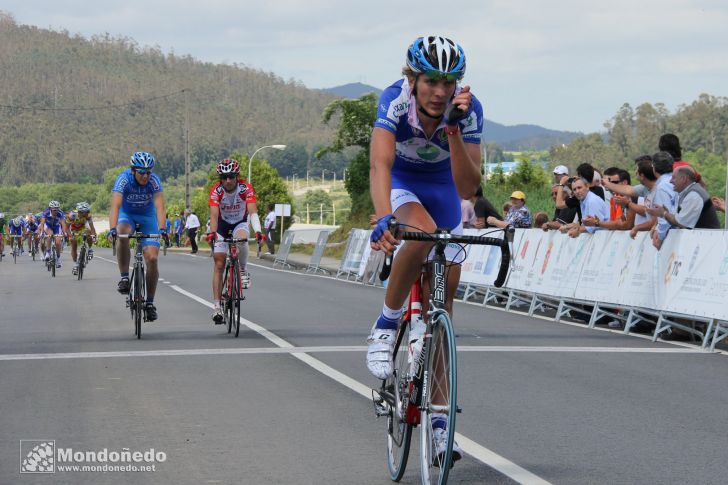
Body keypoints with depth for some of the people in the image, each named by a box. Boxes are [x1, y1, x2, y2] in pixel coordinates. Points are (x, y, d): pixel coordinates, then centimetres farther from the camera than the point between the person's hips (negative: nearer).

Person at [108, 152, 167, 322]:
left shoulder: (154, 180, -24)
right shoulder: (124, 179, -27)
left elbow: (159, 207, -33)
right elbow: (115, 205, -37)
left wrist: (162, 229, -49)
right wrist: (112, 228, -52)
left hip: (147, 217, 1)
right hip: (127, 214, -1)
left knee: (152, 259, -11)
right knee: (123, 235, -37)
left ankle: (149, 302, 2)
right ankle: (124, 278, -23)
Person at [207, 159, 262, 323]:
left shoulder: (246, 188, -25)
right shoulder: (216, 191, -24)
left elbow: (253, 212, -34)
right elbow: (214, 215, -33)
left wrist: (257, 231, -50)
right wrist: (211, 232, -51)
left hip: (240, 223, -1)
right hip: (222, 225, 1)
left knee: (241, 239, -37)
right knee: (219, 264, -9)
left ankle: (243, 271, -10)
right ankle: (216, 306, -8)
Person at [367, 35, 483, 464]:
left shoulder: (468, 109, -25)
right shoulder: (395, 100, -29)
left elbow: (467, 189, -28)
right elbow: (380, 163, -42)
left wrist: (453, 129, -40)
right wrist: (383, 219, -59)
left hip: (442, 187, 2)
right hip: (400, 185, -2)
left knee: (443, 296, -4)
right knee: (422, 232, -38)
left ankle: (438, 419, 1)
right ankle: (386, 324, -16)